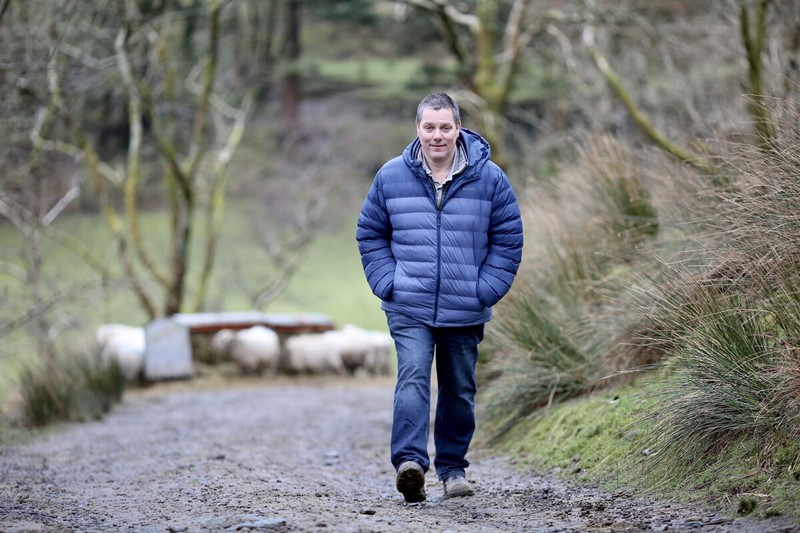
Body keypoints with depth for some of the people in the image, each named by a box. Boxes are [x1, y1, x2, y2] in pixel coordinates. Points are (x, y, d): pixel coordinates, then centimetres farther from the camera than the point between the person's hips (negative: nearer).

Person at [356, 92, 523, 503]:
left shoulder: (489, 179, 0)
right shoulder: (391, 176, 1)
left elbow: (508, 239, 5)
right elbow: (370, 234, 10)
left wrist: (485, 290, -5)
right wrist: (387, 283, -2)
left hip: (465, 312, 1)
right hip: (409, 309, -1)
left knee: (460, 391, 11)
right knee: (412, 377, -19)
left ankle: (453, 467, 25)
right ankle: (410, 462, -29)